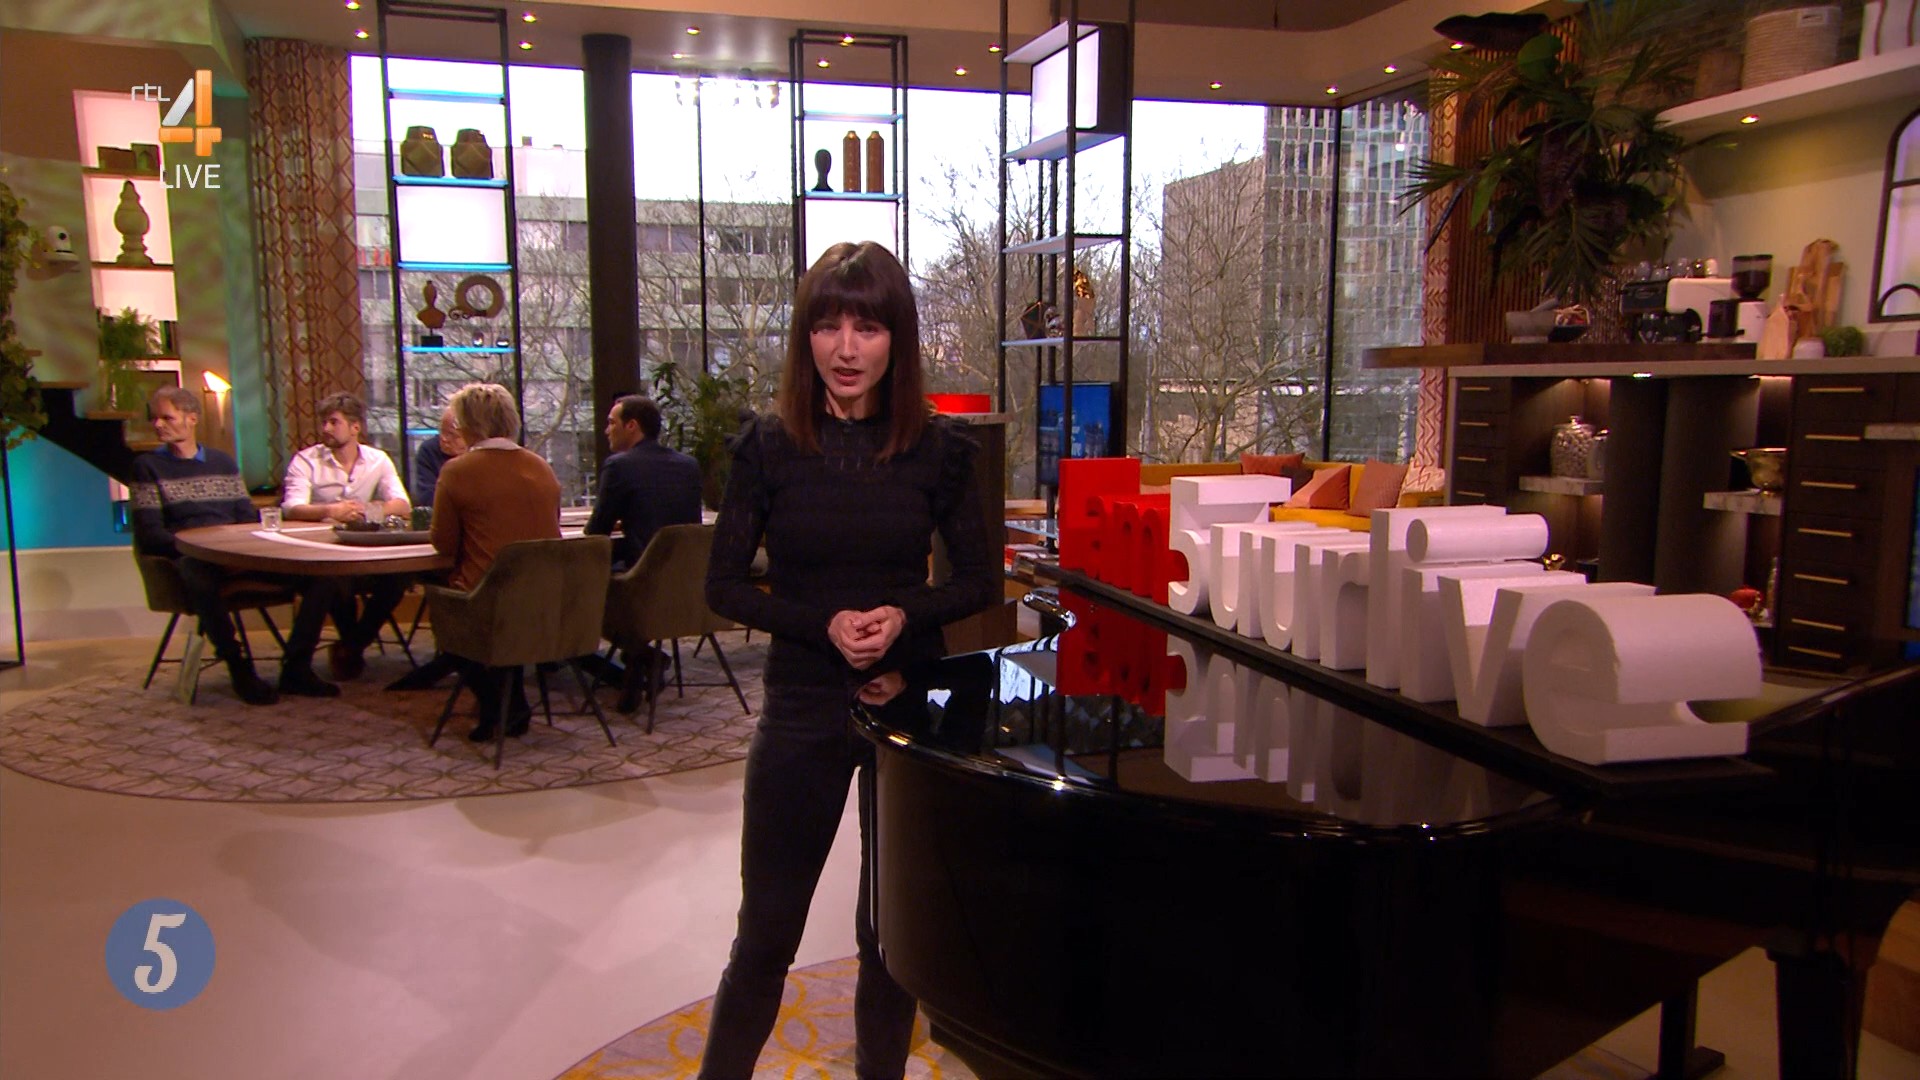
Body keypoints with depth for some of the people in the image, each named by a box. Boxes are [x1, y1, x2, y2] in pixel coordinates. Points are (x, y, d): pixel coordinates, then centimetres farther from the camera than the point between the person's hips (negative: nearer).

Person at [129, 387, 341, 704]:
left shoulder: (223, 462, 22)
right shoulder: (148, 466, 10)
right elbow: (150, 535, 0)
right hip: (189, 556, -4)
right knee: (199, 577, -43)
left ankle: (296, 667, -15)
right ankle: (239, 668, -26)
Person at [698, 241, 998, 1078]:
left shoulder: (938, 449, -4)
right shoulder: (769, 447, -6)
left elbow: (981, 580, 2)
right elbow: (723, 585, -3)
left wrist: (904, 615, -16)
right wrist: (824, 624, -17)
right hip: (803, 705, -1)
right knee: (766, 931, 7)